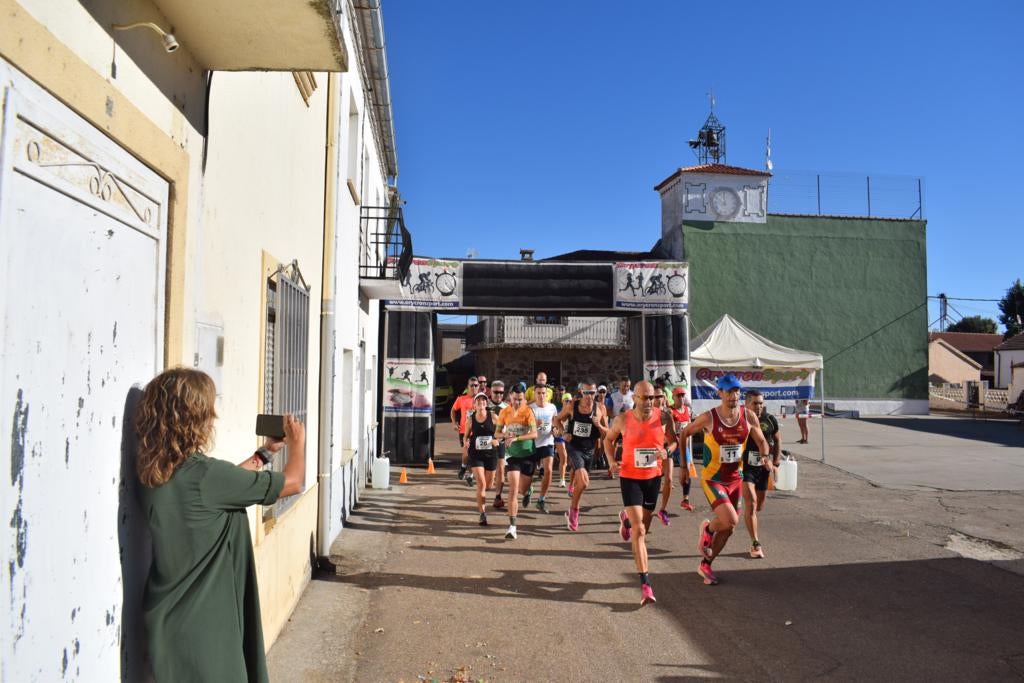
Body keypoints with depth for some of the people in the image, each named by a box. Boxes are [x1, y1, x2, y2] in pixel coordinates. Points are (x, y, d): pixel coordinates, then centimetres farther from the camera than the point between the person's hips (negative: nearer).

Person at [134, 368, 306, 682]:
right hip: (202, 627, -8)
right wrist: (297, 442, 7)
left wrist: (265, 451, 24)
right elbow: (293, 482, -12)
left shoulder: (152, 475, -1)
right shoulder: (205, 474, -24)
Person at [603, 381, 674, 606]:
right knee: (639, 530, -12)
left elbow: (673, 441, 5)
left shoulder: (662, 418, -9)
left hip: (653, 478, 3)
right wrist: (611, 459, -8)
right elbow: (609, 439, 8)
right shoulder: (622, 420, -11)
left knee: (643, 528, 19)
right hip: (630, 478, -3)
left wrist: (666, 452, -17)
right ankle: (645, 584, -10)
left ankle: (626, 518, 56)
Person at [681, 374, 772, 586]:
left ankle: (705, 565, 31)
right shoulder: (708, 418, -16)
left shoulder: (748, 417, -5)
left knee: (728, 528, 11)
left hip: (735, 479, 5)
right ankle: (707, 529, 13)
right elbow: (684, 434, -2)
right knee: (730, 520, -22)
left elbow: (762, 442, 8)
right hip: (712, 479, -5)